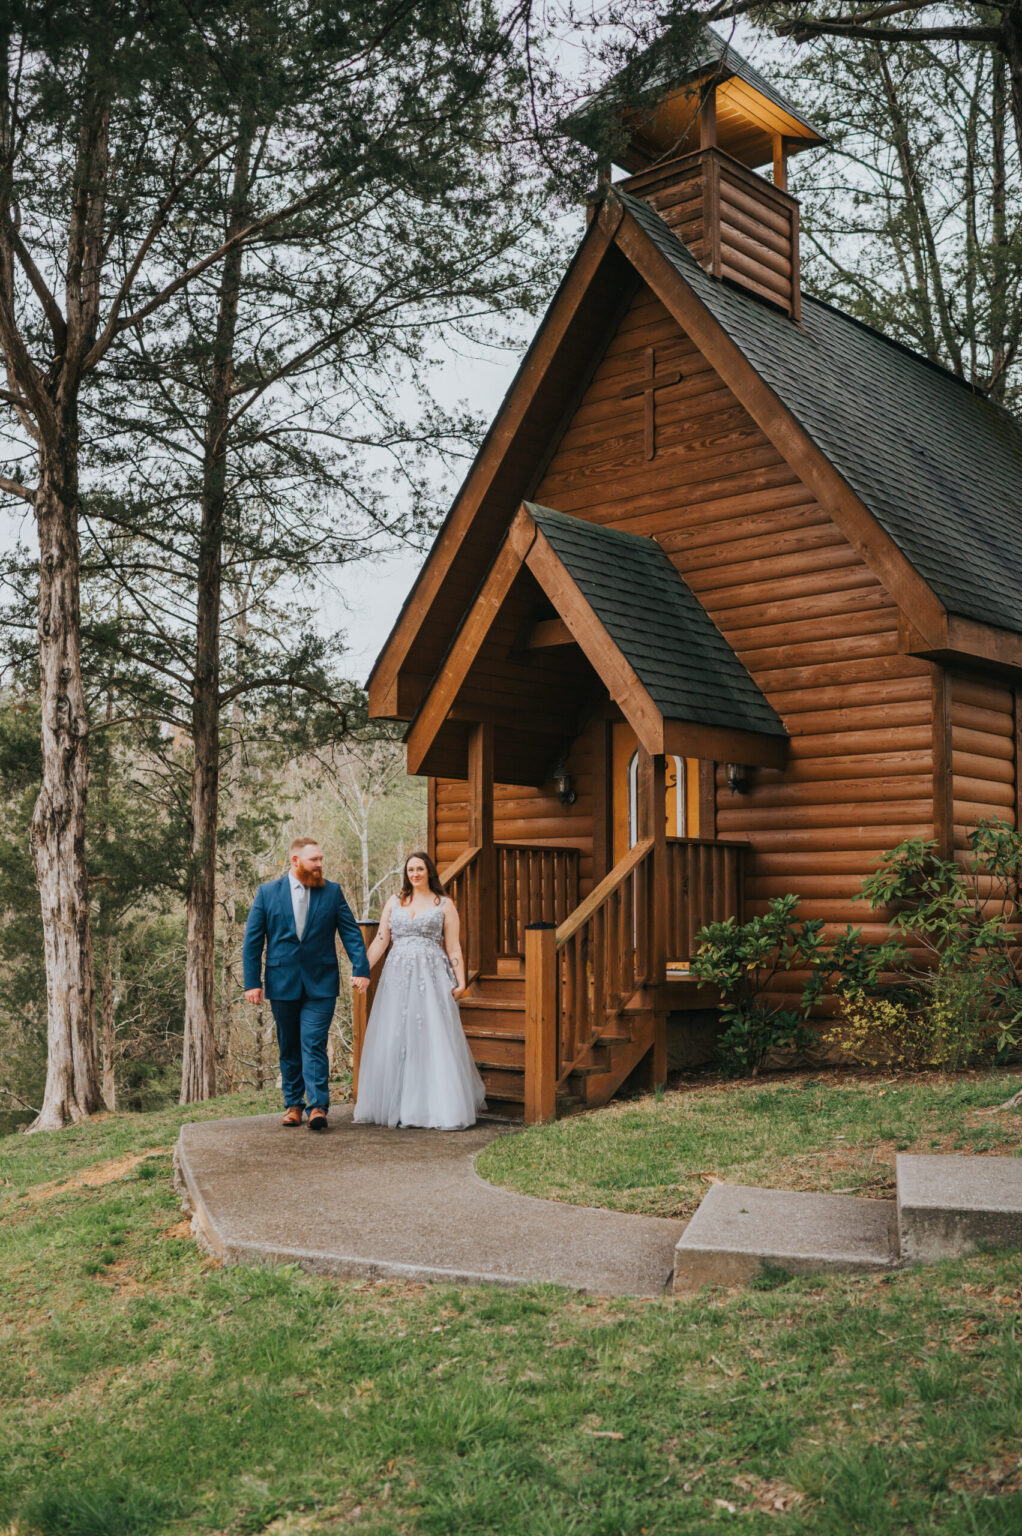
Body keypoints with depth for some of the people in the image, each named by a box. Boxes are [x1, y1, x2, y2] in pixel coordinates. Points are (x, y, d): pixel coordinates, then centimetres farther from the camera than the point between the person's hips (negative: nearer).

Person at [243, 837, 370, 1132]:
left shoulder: (332, 892, 4)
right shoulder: (267, 893, 3)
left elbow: (351, 932, 3)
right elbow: (252, 940, 3)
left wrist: (361, 969, -8)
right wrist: (252, 982, -2)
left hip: (320, 984, -1)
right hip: (282, 983, 1)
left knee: (314, 1045, -10)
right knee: (289, 1048, 10)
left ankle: (318, 1107, -10)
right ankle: (293, 1104, 22)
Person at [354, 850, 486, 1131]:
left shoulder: (444, 905, 7)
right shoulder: (395, 902, 14)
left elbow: (453, 947, 3)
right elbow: (380, 941, 10)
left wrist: (460, 980, -6)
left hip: (431, 976, -3)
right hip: (397, 976, 3)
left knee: (434, 1039, -7)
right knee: (393, 1040, 2)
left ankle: (442, 1109, -3)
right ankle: (396, 1105, 11)